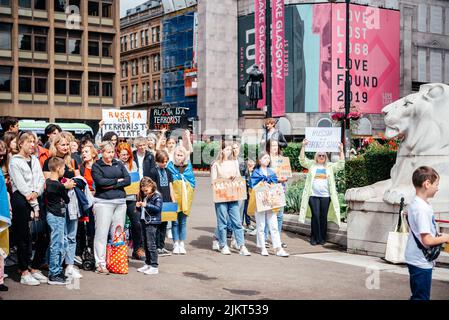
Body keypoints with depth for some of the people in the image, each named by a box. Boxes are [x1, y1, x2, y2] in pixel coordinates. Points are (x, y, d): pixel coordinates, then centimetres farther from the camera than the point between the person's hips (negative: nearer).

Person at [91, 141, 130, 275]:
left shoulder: (119, 164, 16)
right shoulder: (96, 166, 3)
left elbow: (128, 180, 3)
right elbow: (100, 181, -13)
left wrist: (111, 185, -8)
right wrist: (117, 180, -4)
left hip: (120, 202, 5)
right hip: (103, 202, -4)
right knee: (102, 233, -7)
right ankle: (100, 264, -5)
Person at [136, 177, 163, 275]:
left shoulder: (157, 196, -8)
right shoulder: (145, 197, 16)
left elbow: (158, 208, -19)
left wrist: (146, 205, -26)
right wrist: (139, 206, 4)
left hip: (152, 223, -9)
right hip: (144, 222, 9)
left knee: (151, 245, -9)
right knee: (146, 244, 14)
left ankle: (154, 267, -6)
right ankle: (148, 264, 23)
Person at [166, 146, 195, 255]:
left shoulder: (189, 166, 9)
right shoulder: (170, 166, 2)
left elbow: (192, 181, 12)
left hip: (185, 197, 2)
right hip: (174, 195, -2)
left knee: (183, 222, 6)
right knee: (175, 222, 0)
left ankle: (182, 244, 13)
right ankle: (176, 244, 7)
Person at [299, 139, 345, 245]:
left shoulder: (330, 166, 13)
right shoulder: (311, 164, 12)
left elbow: (341, 165, 3)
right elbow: (302, 160, 1)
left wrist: (341, 150, -4)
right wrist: (303, 146, -9)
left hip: (325, 196, 1)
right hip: (313, 195, -1)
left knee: (323, 217, 2)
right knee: (315, 215, -5)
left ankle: (322, 238, 11)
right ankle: (314, 238, 2)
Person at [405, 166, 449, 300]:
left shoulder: (414, 204, 8)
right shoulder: (422, 208, -22)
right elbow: (427, 241, -25)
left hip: (415, 259, 10)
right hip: (421, 262, -10)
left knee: (418, 296, 17)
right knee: (421, 297, -2)